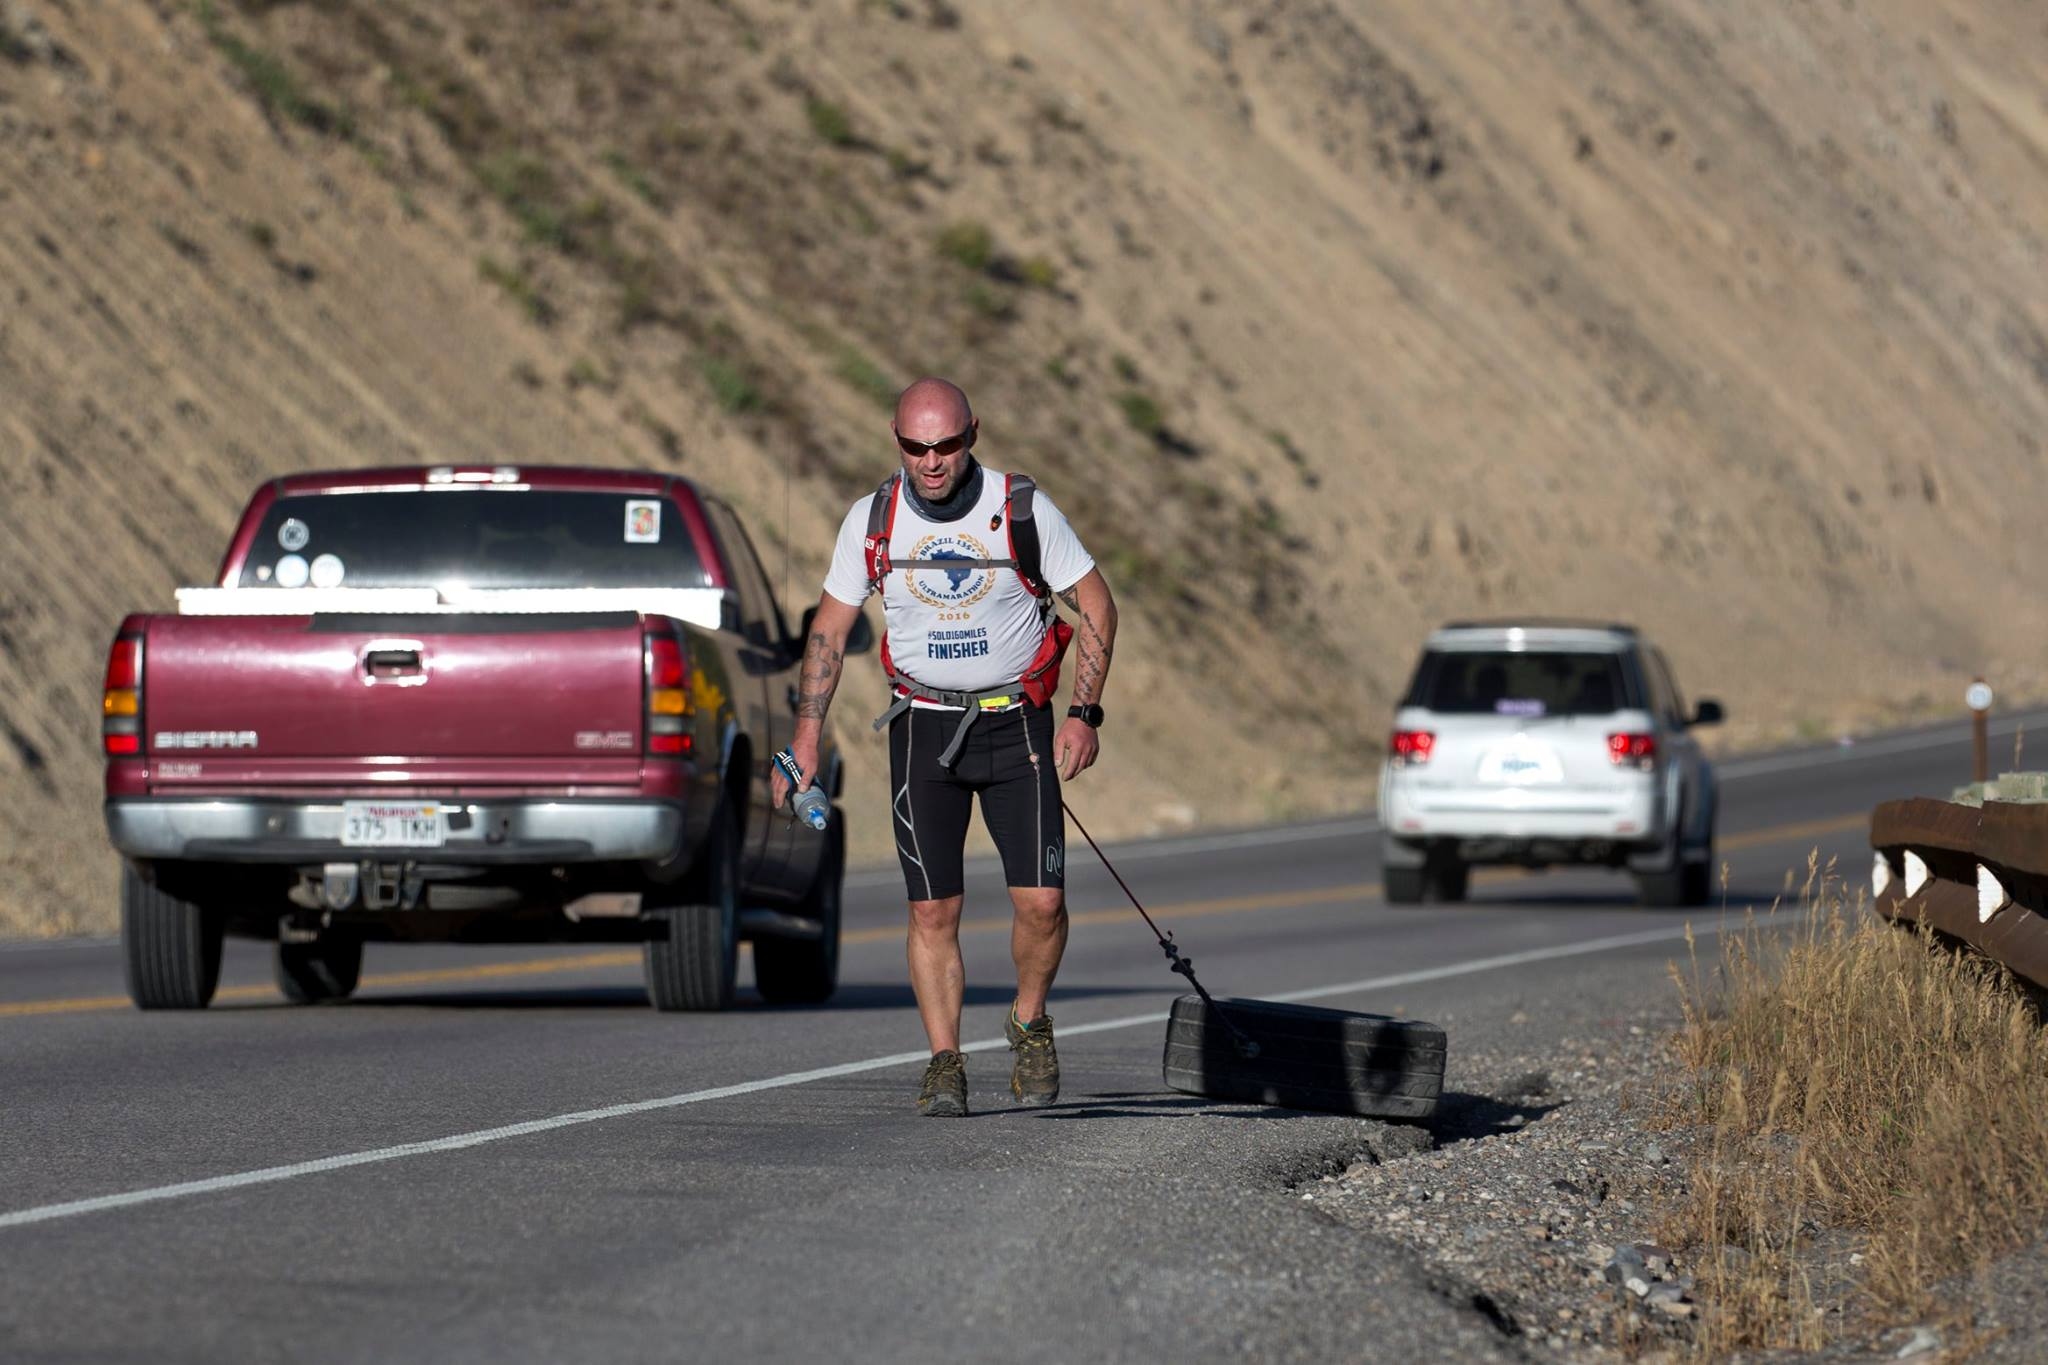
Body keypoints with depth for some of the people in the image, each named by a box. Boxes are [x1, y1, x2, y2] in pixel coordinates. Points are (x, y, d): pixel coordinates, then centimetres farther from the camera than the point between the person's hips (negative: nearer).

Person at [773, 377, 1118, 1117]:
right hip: (923, 728, 1)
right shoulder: (872, 520, -3)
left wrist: (1083, 714, -7)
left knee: (1041, 901, -9)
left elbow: (1095, 604, -1)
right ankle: (945, 1064, 4)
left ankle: (1029, 1023, 17)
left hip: (1016, 723, -1)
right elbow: (830, 626, 7)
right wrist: (806, 735, 2)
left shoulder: (1024, 510, -9)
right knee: (932, 909, -4)